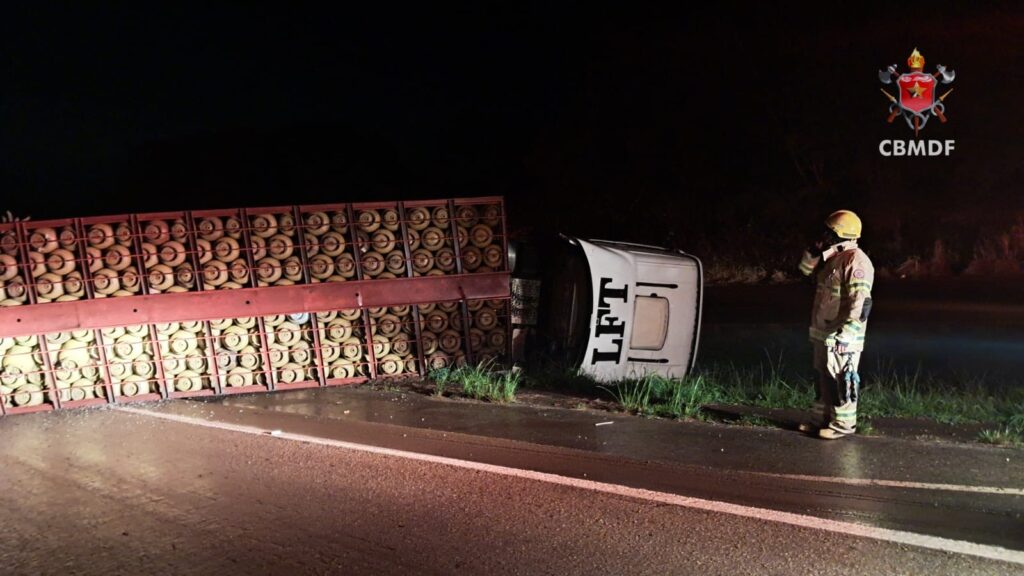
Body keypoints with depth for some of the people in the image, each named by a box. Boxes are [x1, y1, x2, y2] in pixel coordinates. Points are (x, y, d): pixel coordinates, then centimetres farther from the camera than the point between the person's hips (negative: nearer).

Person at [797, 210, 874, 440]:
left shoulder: (856, 260, -17)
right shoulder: (833, 257, 13)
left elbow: (860, 301, -23)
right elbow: (805, 269, 20)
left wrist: (845, 330, -24)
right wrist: (816, 250, 3)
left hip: (841, 335, -10)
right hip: (822, 332, 10)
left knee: (840, 380, -2)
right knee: (823, 377, 16)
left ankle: (843, 424, 7)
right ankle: (823, 419, 26)